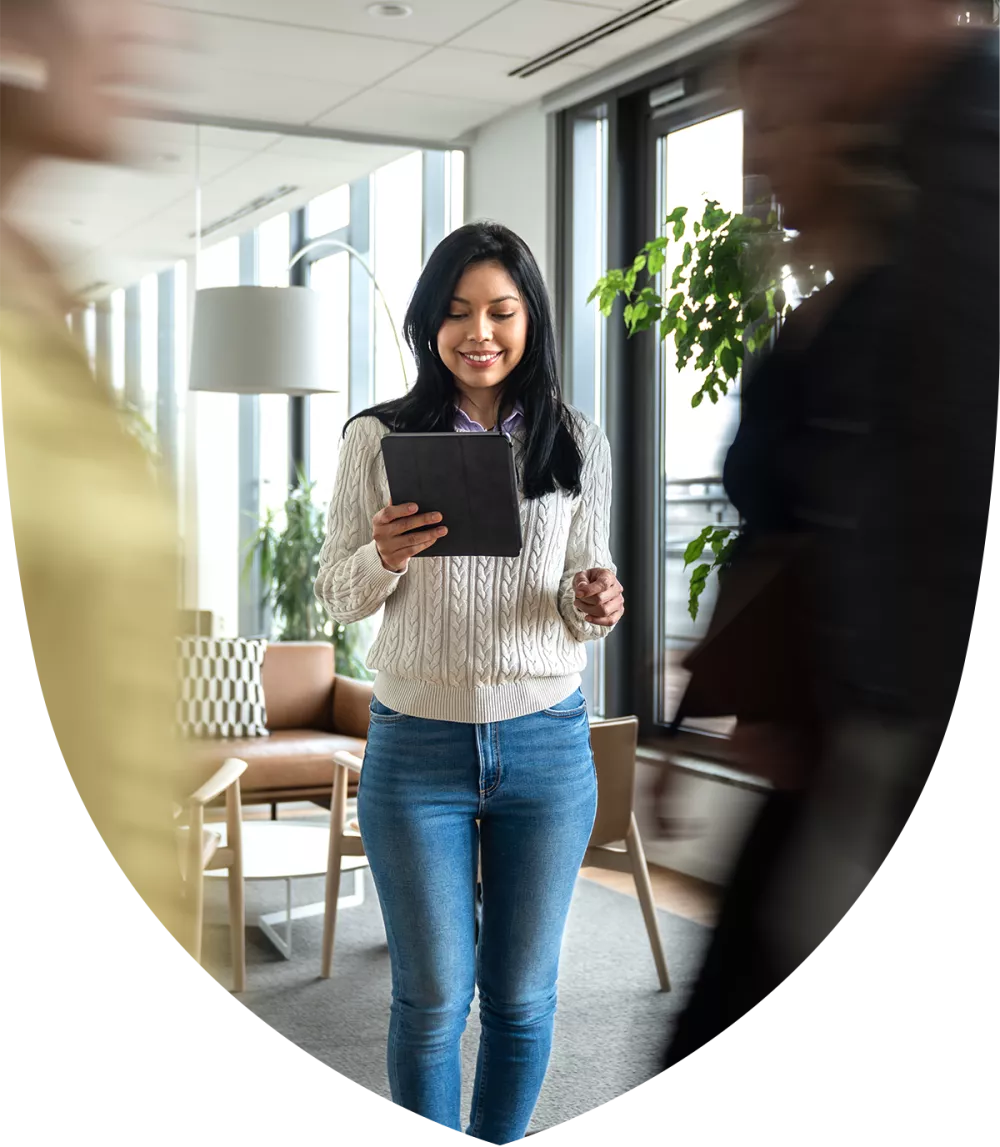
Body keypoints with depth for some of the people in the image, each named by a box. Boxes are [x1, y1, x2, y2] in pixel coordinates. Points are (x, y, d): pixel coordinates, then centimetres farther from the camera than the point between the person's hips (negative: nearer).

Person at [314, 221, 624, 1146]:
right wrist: (383, 558, -19)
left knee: (523, 994, 12)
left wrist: (594, 603, -14)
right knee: (433, 995, 7)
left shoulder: (578, 444, 2)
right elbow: (336, 599, 2)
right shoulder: (379, 438, -1)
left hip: (548, 746, 1)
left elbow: (582, 593, 9)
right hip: (417, 748, -1)